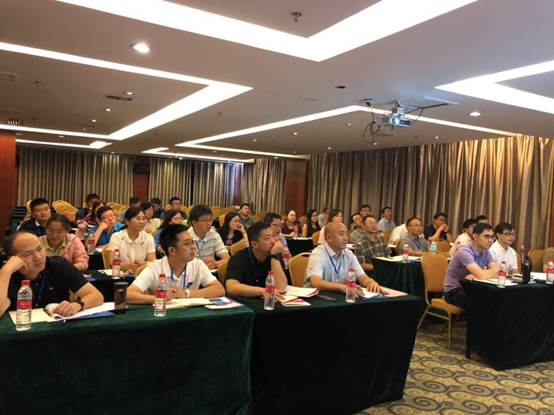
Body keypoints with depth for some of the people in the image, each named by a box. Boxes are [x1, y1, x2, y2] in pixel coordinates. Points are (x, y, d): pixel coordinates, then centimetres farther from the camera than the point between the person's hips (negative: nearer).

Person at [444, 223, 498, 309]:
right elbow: (482, 275, -31)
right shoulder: (465, 252, -22)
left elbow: (497, 273, -10)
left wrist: (476, 276, -24)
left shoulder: (486, 253, 3)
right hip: (454, 292, -7)